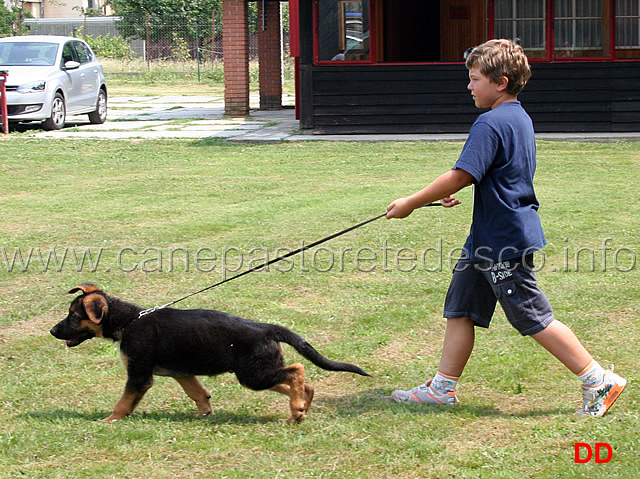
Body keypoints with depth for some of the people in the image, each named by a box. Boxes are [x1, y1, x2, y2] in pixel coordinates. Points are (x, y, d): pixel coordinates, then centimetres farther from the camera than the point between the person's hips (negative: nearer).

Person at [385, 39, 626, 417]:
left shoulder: (491, 124, -20)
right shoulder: (520, 118, 12)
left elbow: (461, 176, -24)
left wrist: (411, 203, -16)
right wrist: (453, 194, 20)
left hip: (504, 242, -10)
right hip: (488, 238, 10)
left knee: (535, 318, -4)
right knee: (460, 308, 13)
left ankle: (600, 381, 2)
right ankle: (443, 387, 19)